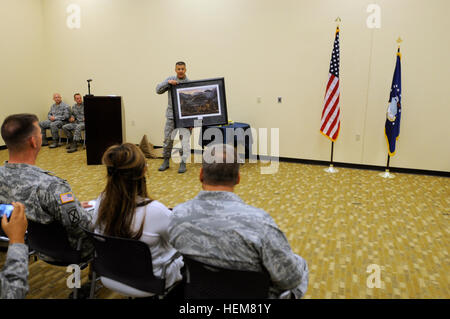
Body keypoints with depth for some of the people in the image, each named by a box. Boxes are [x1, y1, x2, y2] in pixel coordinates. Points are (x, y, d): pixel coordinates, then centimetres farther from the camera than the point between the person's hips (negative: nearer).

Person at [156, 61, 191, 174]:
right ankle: (166, 161, 21)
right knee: (167, 139, 8)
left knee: (185, 140, -4)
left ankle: (183, 163, 7)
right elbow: (158, 90, -1)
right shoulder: (170, 79, 6)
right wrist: (168, 83, -17)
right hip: (171, 115, 3)